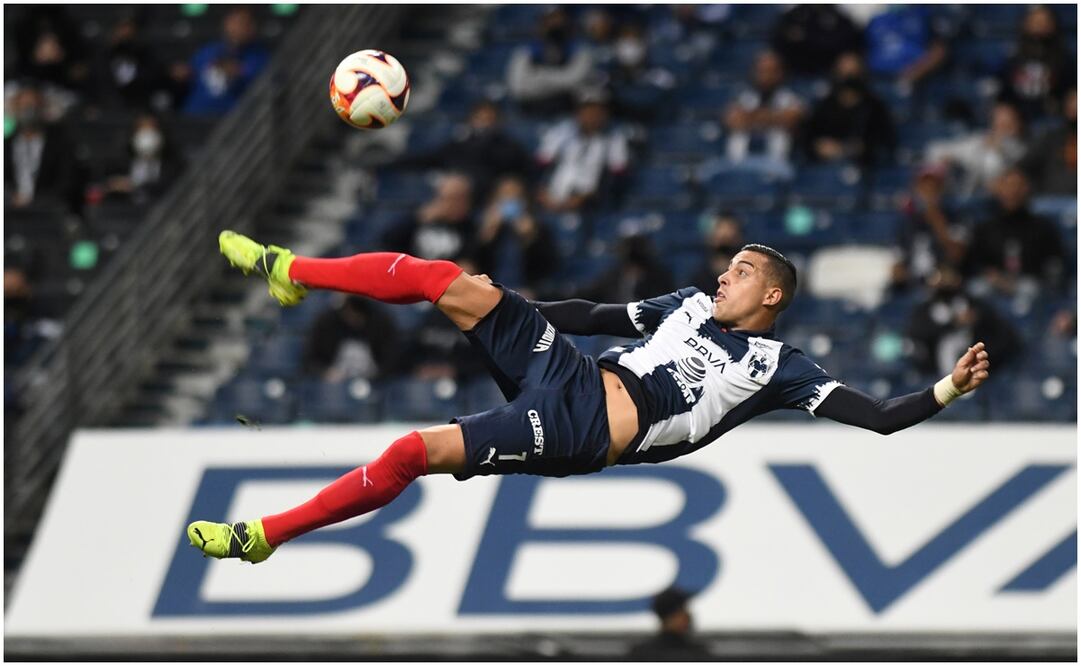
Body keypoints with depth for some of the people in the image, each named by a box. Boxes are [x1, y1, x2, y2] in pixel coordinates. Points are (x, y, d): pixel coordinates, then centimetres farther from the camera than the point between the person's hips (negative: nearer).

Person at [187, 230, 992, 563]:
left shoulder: (779, 367, 3)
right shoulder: (695, 305, 21)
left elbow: (876, 415, -3)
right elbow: (606, 316, 27)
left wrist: (945, 391, -18)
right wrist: (504, 310, 24)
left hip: (582, 432, -6)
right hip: (569, 370, 6)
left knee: (415, 452, -21)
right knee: (449, 280, -11)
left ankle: (263, 537, -12)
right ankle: (292, 272, 6)